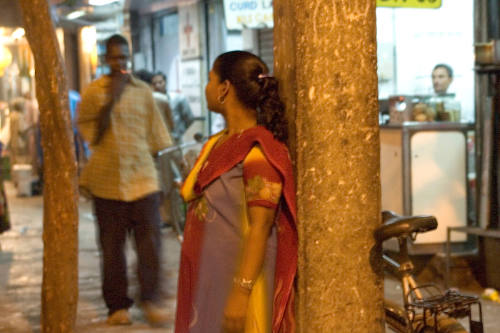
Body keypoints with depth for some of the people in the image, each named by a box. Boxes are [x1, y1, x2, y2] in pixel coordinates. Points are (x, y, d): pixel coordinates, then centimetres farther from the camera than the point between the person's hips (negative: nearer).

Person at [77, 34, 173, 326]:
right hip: (108, 178, -1)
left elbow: (156, 131, 15)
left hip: (142, 174, 1)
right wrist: (110, 101, -11)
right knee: (112, 244, 3)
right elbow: (90, 134, -3)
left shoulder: (143, 91, 8)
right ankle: (117, 305, 14)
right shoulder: (94, 92, 1)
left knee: (150, 239, -4)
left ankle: (151, 300, 8)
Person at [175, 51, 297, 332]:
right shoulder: (216, 145, 12)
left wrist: (241, 292, -24)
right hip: (208, 281, 9)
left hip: (238, 277, -8)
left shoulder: (258, 151, -16)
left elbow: (260, 228, -21)